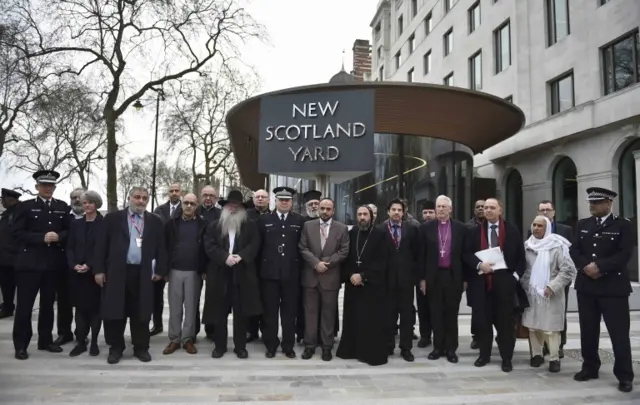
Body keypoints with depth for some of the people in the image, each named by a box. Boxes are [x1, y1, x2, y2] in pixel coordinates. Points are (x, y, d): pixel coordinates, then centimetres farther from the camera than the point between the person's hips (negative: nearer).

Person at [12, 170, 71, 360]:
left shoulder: (63, 207, 10)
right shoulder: (25, 206, 2)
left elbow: (70, 231, 7)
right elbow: (18, 233, -7)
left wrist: (58, 237, -13)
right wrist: (42, 238, -17)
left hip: (53, 263, 3)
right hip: (29, 262, -3)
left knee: (48, 303, 12)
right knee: (24, 305, 0)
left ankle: (45, 340, 23)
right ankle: (21, 345, 10)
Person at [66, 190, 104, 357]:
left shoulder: (104, 224, -3)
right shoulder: (76, 223, 11)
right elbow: (70, 247, 8)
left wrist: (89, 265, -16)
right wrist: (74, 264, -9)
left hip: (96, 271, -3)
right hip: (77, 272, 4)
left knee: (95, 307, 3)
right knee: (80, 307, 6)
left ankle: (94, 342, 11)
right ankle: (80, 342, 14)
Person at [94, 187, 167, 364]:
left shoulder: (155, 221, 8)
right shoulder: (113, 218, 5)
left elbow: (161, 247, 9)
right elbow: (102, 245, 3)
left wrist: (160, 270, 2)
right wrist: (99, 270, -3)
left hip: (143, 274, 1)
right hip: (116, 272, -1)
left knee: (141, 313, 6)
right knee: (114, 312, 5)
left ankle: (141, 347, 19)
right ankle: (116, 348, 20)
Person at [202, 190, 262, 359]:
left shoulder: (251, 225, 8)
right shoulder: (213, 226, 10)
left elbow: (254, 244, -3)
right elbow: (209, 246, -1)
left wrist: (240, 256, -18)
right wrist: (225, 257, -16)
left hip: (242, 273, -1)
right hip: (219, 274, 1)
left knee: (241, 312, 3)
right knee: (219, 312, 6)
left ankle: (240, 346, 13)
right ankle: (220, 345, 18)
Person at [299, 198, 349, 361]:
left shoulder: (342, 228, 2)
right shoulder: (308, 226, 5)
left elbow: (344, 251, -3)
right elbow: (303, 248, 0)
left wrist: (326, 262, -13)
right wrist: (316, 263, -13)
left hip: (331, 277, -1)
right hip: (311, 276, 1)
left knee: (328, 313, 6)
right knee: (310, 311, 7)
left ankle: (327, 346, 15)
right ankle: (310, 345, 16)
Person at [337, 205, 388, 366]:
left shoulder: (379, 235, -3)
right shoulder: (351, 234, 7)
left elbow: (381, 262, -8)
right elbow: (345, 258, 9)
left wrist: (363, 276, -15)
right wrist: (350, 275, -8)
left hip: (372, 284, -3)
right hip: (352, 283, 3)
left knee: (372, 320, -1)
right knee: (353, 318, 7)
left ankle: (373, 353, 7)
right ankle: (352, 349, 18)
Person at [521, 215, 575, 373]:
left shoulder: (557, 246, -9)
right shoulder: (527, 245, 4)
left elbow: (569, 269, -11)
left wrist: (552, 287, -16)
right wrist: (523, 285, 5)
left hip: (550, 294, -4)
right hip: (531, 293, 4)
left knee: (550, 327, -3)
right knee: (532, 325, 9)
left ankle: (554, 358, 9)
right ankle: (537, 354, 23)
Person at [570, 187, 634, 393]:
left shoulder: (622, 225, -1)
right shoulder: (582, 225, 11)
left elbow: (624, 254, -11)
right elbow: (574, 250, 5)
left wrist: (600, 267, -18)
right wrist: (586, 267, -12)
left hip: (613, 286, -4)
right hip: (586, 286, 4)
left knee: (619, 333, -1)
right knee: (588, 331, 10)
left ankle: (625, 376, 10)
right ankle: (590, 367, 23)